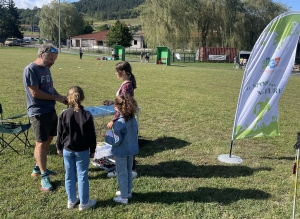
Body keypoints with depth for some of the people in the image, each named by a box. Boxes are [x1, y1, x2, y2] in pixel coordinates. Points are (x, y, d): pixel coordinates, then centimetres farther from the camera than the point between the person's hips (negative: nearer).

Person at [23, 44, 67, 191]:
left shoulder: (46, 68, 9)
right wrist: (56, 98, -14)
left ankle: (38, 168, 32)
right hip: (38, 113, -9)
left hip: (50, 110, 9)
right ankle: (44, 176, 9)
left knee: (48, 140, 16)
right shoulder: (30, 70, -17)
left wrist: (61, 97, 1)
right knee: (41, 143, -1)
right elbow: (35, 93, -21)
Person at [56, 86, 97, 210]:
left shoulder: (64, 115, -9)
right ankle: (84, 203, 16)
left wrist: (59, 148, 13)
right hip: (83, 151, -2)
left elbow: (60, 134, -1)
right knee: (82, 176, 6)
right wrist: (92, 150, 5)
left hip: (67, 150, 2)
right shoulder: (87, 115, -12)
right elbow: (92, 135, -6)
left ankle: (71, 201, 26)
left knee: (69, 176, 14)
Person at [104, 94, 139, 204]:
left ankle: (123, 197, 22)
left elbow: (116, 141, -22)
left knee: (122, 174, 9)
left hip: (121, 152, -7)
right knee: (129, 171, 22)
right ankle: (128, 192, 39)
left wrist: (107, 137, -5)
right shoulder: (133, 119, -6)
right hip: (131, 150, 7)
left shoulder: (119, 123, -27)